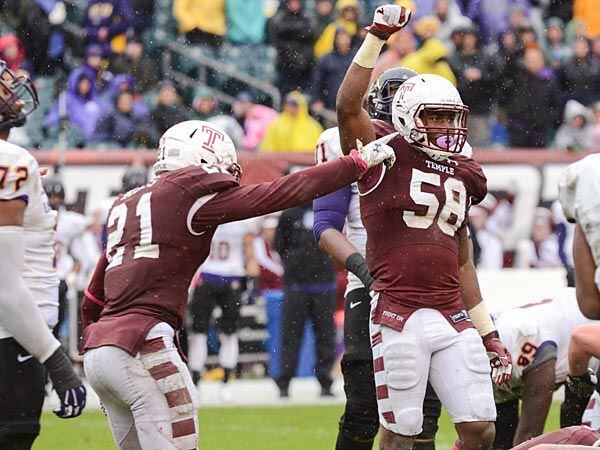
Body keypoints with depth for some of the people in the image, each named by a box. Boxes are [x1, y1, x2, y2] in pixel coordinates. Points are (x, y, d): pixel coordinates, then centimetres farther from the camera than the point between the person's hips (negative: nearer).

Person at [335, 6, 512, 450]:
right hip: (399, 315, -6)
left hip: (452, 316, 6)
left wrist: (489, 334, 21)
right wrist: (377, 38, -19)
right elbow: (348, 106, -18)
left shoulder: (460, 178, 18)